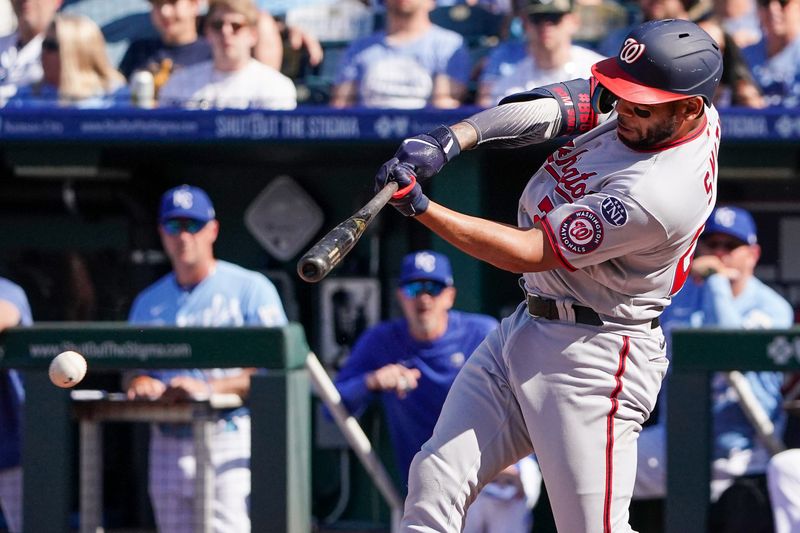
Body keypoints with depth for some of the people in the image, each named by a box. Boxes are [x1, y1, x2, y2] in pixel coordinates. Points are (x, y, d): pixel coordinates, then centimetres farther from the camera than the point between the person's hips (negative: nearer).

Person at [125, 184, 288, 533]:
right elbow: (132, 367, 17)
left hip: (230, 442, -6)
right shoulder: (149, 302, 18)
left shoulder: (250, 289, 1)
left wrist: (209, 387, -21)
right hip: (168, 448, 6)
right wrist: (143, 384, -9)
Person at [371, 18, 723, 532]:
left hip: (591, 359, -9)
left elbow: (531, 252, -24)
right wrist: (450, 139, -18)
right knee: (436, 479, 5)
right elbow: (554, 105, -1)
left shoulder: (661, 194, -29)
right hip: (524, 328, 9)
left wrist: (420, 206, -24)